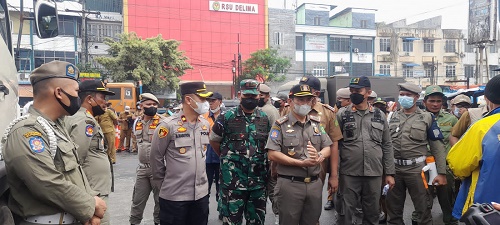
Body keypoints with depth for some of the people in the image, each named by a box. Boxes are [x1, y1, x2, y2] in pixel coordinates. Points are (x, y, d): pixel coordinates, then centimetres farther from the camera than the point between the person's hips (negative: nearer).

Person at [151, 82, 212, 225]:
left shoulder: (205, 124, 5)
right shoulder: (168, 125, -14)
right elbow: (156, 157, -6)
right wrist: (163, 183, 2)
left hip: (201, 193, 6)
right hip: (174, 196, -5)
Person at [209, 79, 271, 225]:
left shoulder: (265, 118, 5)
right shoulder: (227, 117, -6)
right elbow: (213, 140, 6)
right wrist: (227, 158, 9)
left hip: (259, 181, 4)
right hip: (233, 181, -3)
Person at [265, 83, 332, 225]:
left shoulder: (317, 123, 11)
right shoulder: (281, 125, -6)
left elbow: (327, 148, 10)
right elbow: (273, 155, -13)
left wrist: (319, 156, -14)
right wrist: (302, 163, -18)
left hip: (315, 184, 5)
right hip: (290, 185, -4)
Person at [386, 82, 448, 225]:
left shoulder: (427, 118, 1)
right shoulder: (392, 117, 10)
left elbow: (438, 147, -1)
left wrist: (441, 172, -6)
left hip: (416, 169, -3)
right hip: (394, 169, 3)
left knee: (423, 209, 5)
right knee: (393, 210, 13)